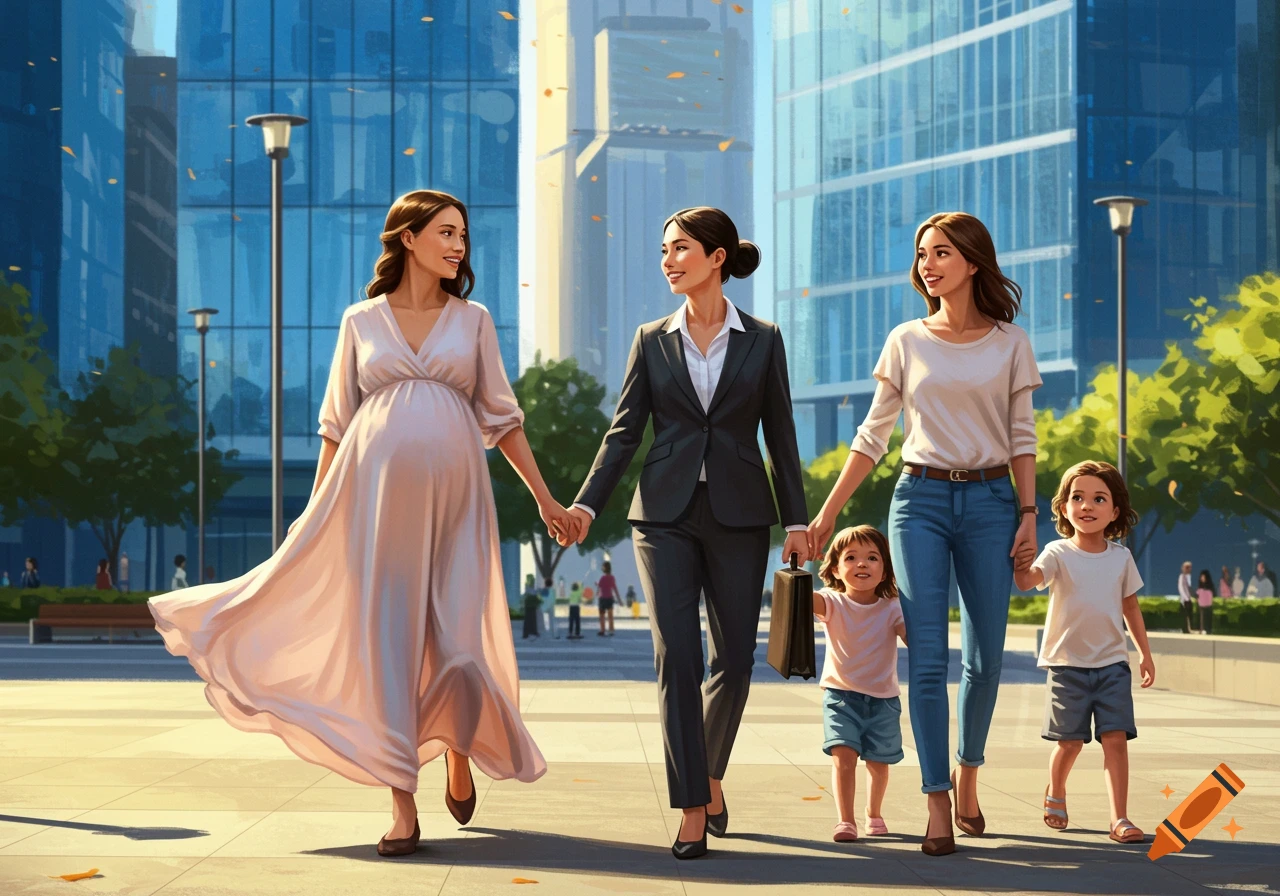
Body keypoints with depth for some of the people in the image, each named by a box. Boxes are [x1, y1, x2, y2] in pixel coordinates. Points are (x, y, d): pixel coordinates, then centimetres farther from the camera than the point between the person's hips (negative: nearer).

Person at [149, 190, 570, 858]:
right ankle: (402, 809, 1)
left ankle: (458, 757, 26)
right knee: (386, 643, -4)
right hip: (377, 494, 0)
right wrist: (315, 513, 6)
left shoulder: (472, 320, 12)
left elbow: (502, 417, 13)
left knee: (457, 646, -6)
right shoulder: (361, 321, 10)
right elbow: (337, 426, 11)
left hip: (453, 496, 0)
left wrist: (545, 499, 10)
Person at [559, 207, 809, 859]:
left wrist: (797, 519, 2)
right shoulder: (652, 341, 8)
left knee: (734, 658, 4)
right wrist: (585, 504, -5)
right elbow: (624, 431, 6)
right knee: (676, 656, -8)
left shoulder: (762, 341, 6)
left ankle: (710, 773, 29)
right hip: (666, 513, 0)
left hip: (739, 514, 0)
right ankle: (692, 810, -5)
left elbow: (780, 437, 7)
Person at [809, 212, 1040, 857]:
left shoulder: (1010, 343, 5)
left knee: (984, 657, 3)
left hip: (989, 500, 0)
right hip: (920, 497, 0)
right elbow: (873, 435, 8)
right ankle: (938, 803, -5)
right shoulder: (907, 341, 6)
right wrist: (826, 512, 5)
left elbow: (1022, 436, 7)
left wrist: (1029, 513, -2)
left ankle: (967, 776, 25)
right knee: (928, 656, -7)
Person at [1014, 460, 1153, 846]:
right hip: (1067, 662, -2)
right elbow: (1028, 580, -24)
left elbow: (1130, 605, 16)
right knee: (1070, 741, 4)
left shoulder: (1121, 557, 5)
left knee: (1116, 738, -8)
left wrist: (1145, 653, 17)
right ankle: (1055, 794, 33)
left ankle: (1120, 818, -6)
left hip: (1112, 662, 2)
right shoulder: (1058, 553, -6)